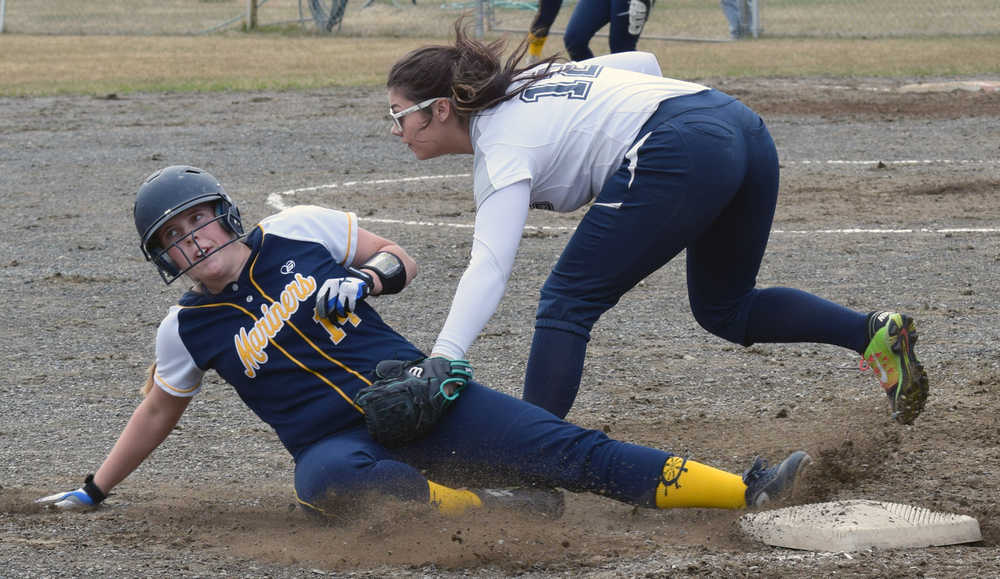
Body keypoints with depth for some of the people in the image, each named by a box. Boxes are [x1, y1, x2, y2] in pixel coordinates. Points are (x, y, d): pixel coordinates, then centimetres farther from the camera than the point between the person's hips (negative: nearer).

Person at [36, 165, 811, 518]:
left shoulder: (299, 232, 4)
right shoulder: (188, 330, 4)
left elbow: (400, 260, 13)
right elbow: (158, 412, 20)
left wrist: (368, 277, -10)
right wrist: (93, 492, 24)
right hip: (339, 441, -1)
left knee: (571, 450, -15)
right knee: (327, 482, -42)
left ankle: (745, 490, -24)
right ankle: (491, 508, -39)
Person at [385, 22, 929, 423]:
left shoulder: (501, 149, -3)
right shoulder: (526, 81, 23)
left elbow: (489, 265, -19)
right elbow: (641, 62, 28)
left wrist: (443, 359, -29)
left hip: (681, 153, -10)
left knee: (568, 301, -3)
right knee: (724, 309, 22)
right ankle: (874, 331, 7)